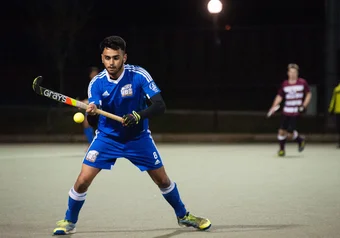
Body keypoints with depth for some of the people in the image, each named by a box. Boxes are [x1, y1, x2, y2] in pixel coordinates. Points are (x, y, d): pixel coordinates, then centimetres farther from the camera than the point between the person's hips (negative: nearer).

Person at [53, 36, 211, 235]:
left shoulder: (139, 76, -21)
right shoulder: (97, 83, -16)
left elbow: (160, 106, -25)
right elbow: (93, 122, -22)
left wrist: (138, 115, -43)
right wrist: (91, 113, -46)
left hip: (138, 138, 0)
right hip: (107, 138, 0)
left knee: (163, 180, 7)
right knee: (83, 180, -11)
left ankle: (183, 215, 32)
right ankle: (69, 222, 10)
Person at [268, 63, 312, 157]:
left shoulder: (302, 82, -2)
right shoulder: (284, 84, 4)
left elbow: (308, 94, 8)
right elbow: (279, 96, 11)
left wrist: (304, 105, -3)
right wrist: (274, 106, -3)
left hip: (296, 113, -3)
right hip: (286, 112, 3)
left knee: (290, 134, -8)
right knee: (282, 131, -1)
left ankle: (300, 140, 23)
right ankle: (281, 149, 20)